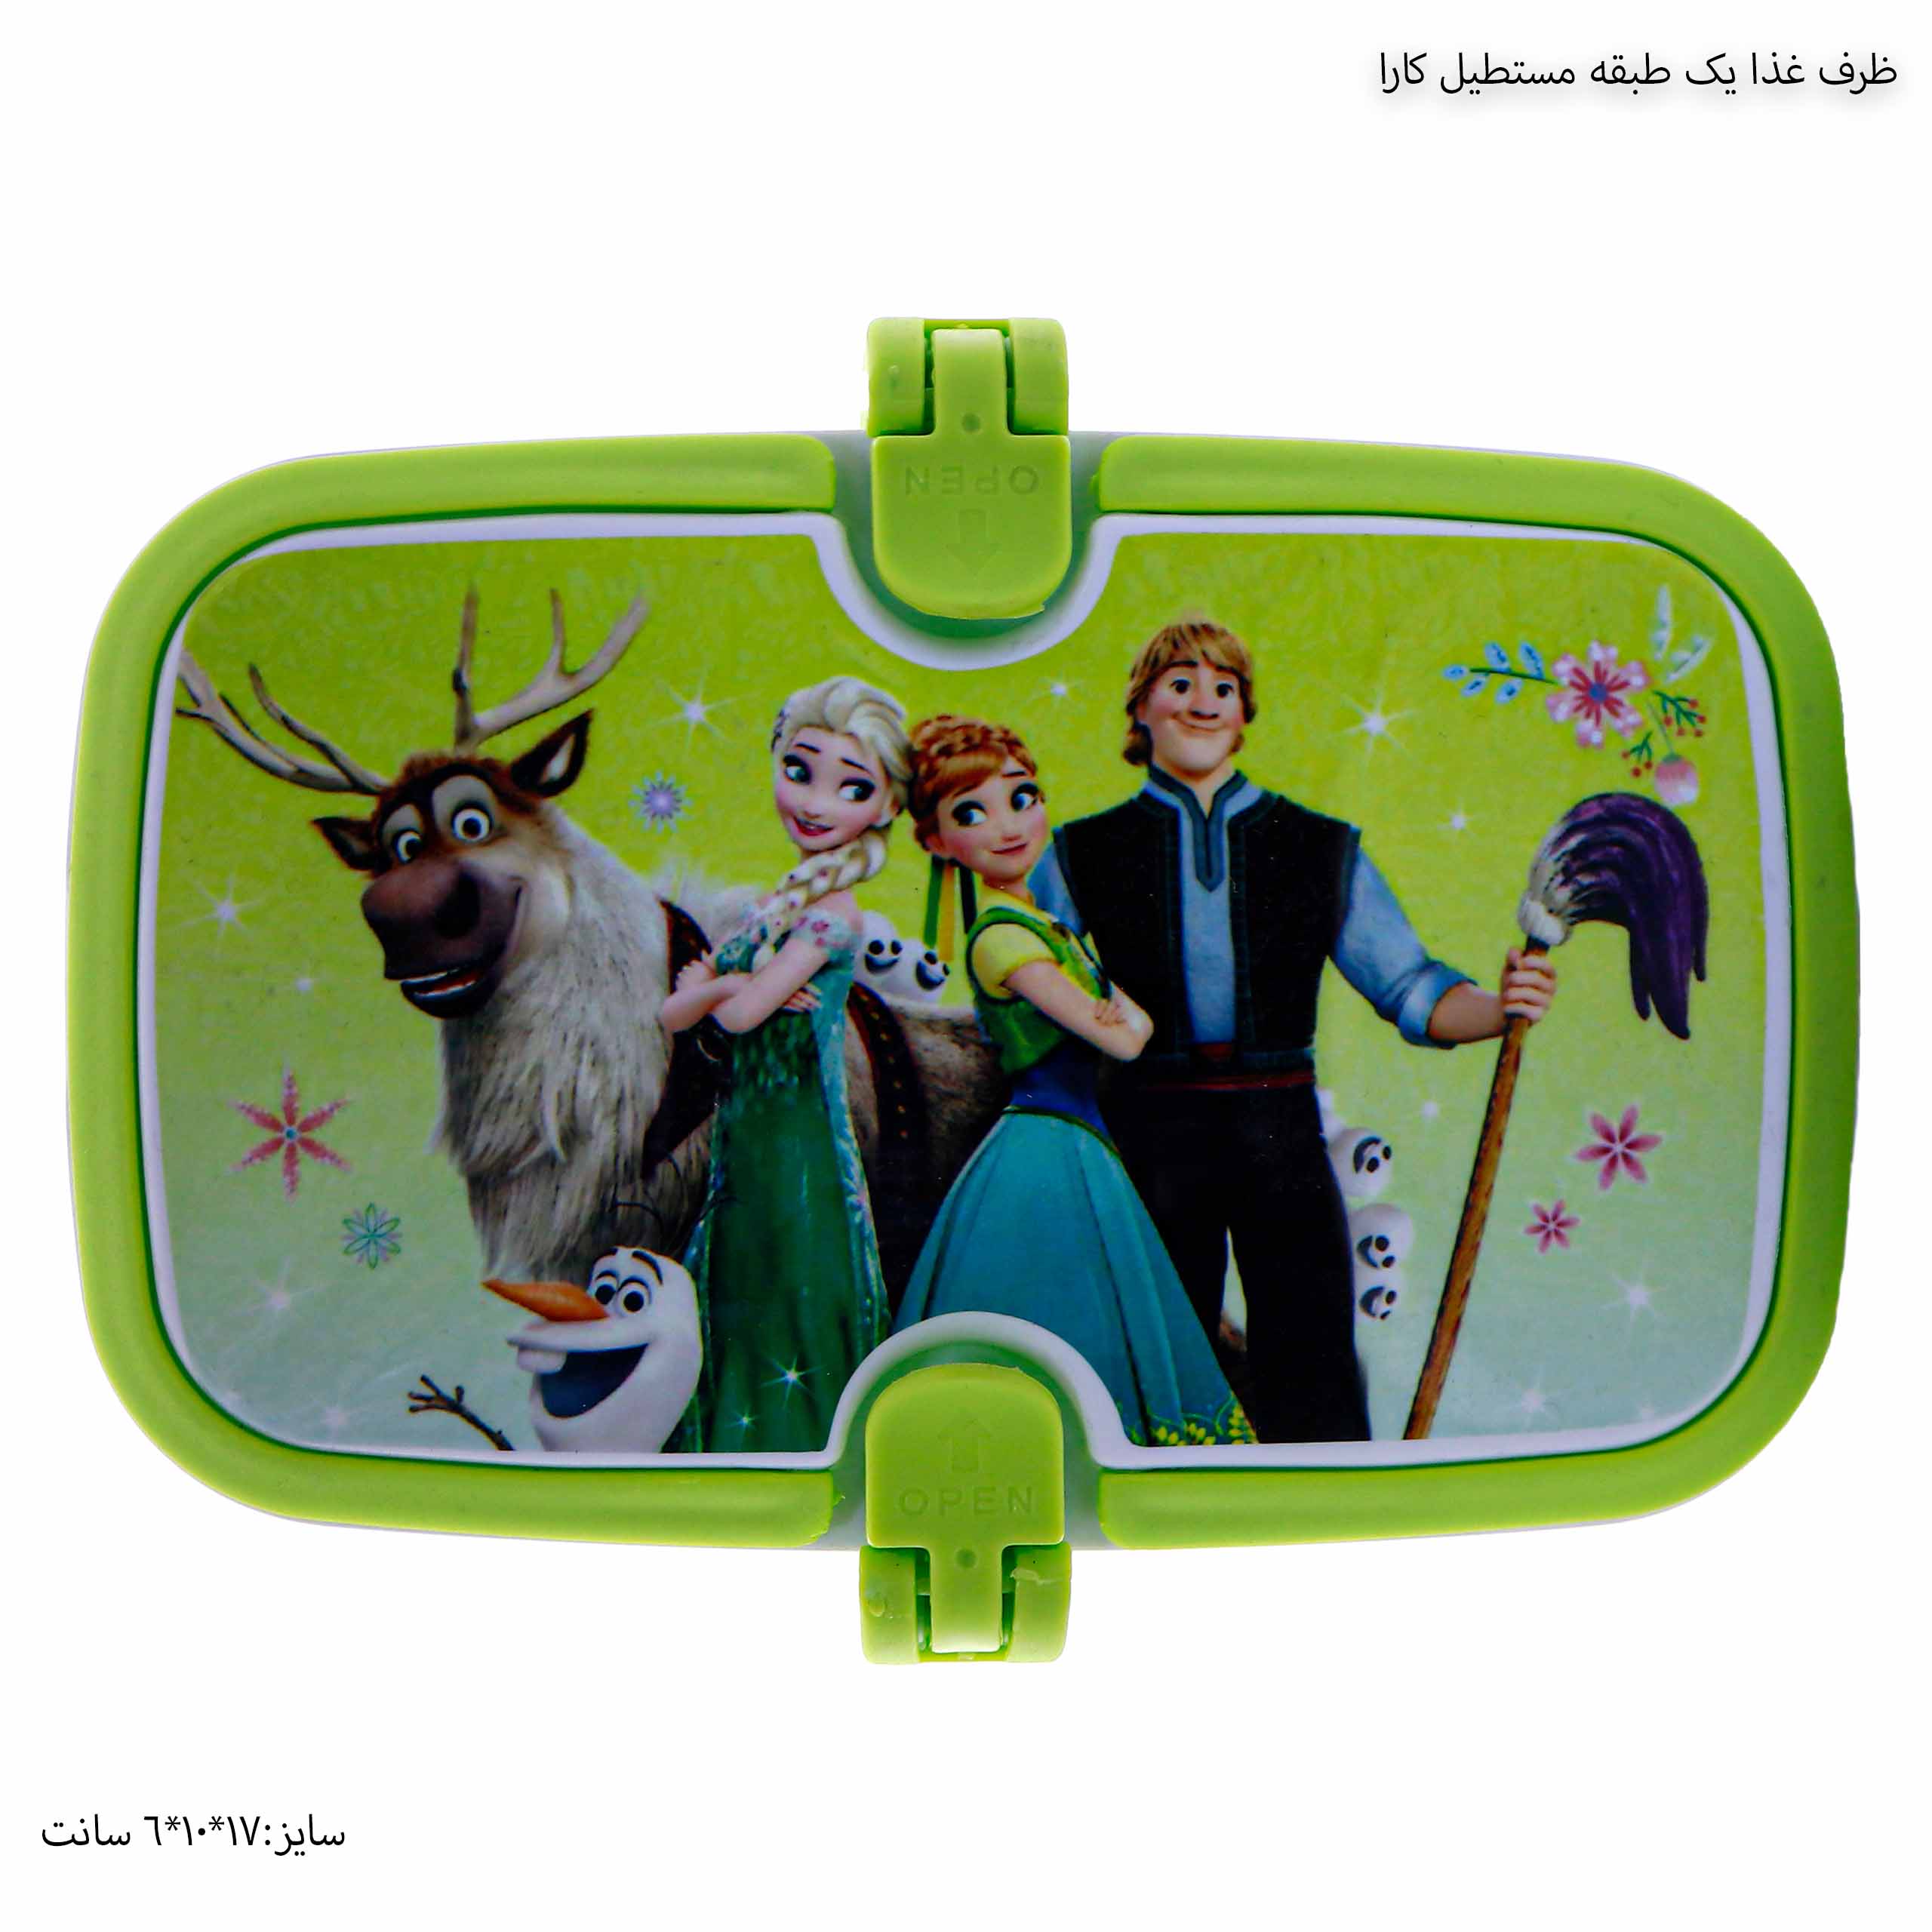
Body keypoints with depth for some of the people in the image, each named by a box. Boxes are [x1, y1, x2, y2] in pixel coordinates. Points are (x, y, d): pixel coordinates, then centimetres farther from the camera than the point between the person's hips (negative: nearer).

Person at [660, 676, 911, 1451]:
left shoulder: (832, 914, -13)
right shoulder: (785, 900, 11)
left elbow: (740, 1014, -21)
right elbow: (672, 1015, 8)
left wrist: (706, 986, -1)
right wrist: (722, 984, -12)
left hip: (797, 1149, -8)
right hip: (750, 1142, 8)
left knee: (791, 1318, 1)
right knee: (739, 1314, 15)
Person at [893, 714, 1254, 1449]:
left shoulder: (1047, 929, 13)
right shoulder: (1001, 938, -16)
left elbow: (1135, 1021, 16)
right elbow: (1123, 1041, -17)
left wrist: (1122, 1011, -3)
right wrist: (1123, 1019, 1)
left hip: (1077, 1148, 9)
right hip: (1049, 1160, -9)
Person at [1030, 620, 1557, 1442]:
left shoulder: (1321, 848, 10)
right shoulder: (1084, 854, 8)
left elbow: (1406, 984, 7)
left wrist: (1498, 1009, -11)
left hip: (1280, 1133, 1)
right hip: (1151, 1131, 0)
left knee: (1312, 1385, -2)